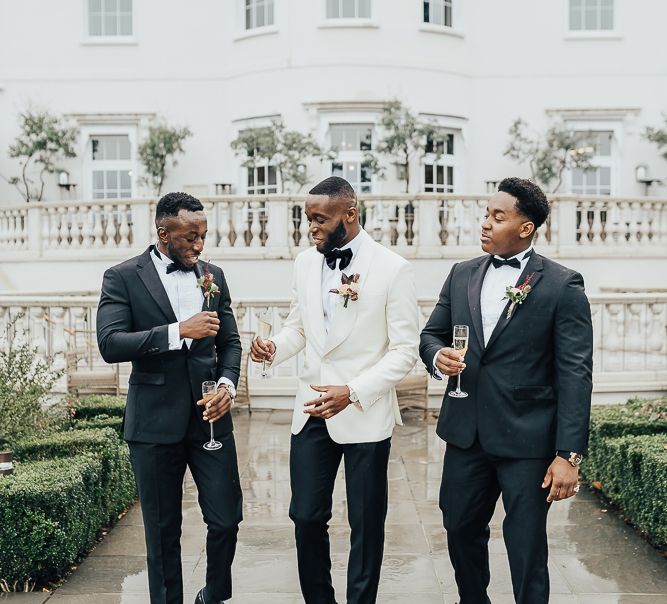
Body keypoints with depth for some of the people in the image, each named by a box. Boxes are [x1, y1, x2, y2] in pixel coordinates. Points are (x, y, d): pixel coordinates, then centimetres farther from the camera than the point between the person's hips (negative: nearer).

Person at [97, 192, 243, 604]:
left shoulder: (213, 276, 8)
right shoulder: (122, 277, -5)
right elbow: (110, 344, -16)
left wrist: (228, 383, -7)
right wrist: (178, 331, -25)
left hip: (209, 415, 3)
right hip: (155, 420, -3)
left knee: (226, 519, 5)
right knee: (163, 530, 9)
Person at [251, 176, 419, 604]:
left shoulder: (393, 269, -11)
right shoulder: (306, 263, 5)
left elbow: (405, 351, -11)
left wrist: (353, 392, -21)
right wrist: (274, 348, -7)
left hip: (365, 414, -4)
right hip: (311, 410, 4)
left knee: (365, 523, 10)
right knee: (306, 517, 10)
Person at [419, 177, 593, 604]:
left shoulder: (563, 285, -8)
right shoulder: (462, 275, 7)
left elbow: (575, 374, -11)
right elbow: (431, 334, 16)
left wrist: (569, 455, -15)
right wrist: (437, 356, -9)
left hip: (527, 440, -5)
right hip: (466, 433, 5)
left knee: (527, 545, 5)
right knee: (461, 529, 17)